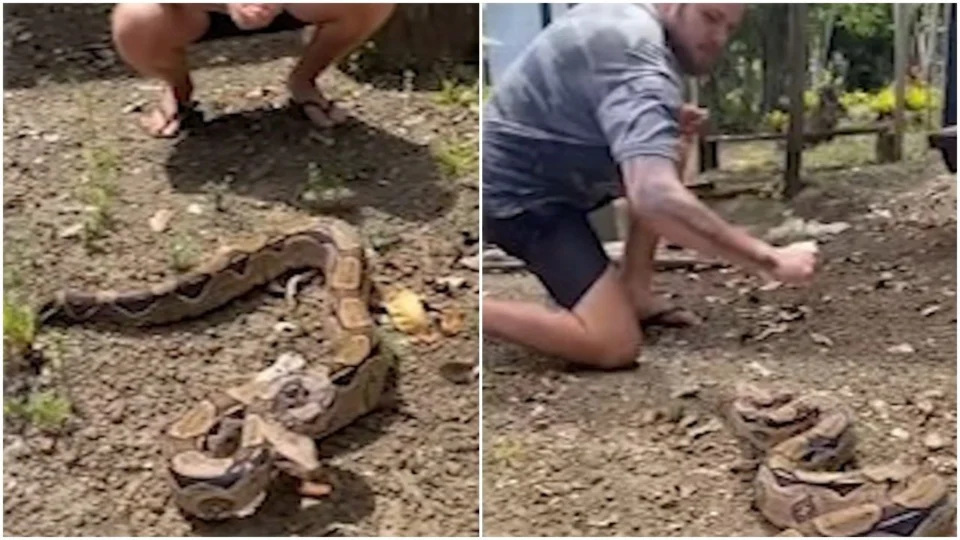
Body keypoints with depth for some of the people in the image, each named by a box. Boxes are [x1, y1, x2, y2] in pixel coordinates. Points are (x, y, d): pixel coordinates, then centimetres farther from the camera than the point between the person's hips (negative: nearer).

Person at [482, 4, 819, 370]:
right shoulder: (638, 62, -28)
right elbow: (655, 198, -43)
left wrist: (666, 121, 3)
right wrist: (770, 260, -37)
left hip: (533, 162, 10)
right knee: (615, 346, -18)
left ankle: (633, 291, 11)